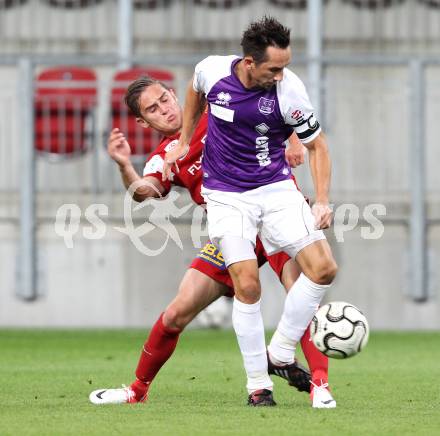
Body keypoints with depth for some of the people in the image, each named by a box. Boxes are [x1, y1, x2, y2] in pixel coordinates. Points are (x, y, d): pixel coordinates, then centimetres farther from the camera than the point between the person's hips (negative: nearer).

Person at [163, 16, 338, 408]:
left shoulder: (290, 90, -16)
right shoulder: (212, 70, -13)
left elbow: (317, 145, -3)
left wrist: (322, 201, -12)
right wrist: (184, 142, 19)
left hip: (275, 188, 1)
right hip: (226, 195, -1)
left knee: (323, 268, -13)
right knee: (248, 285, -13)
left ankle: (280, 354, 5)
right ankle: (258, 383, 0)